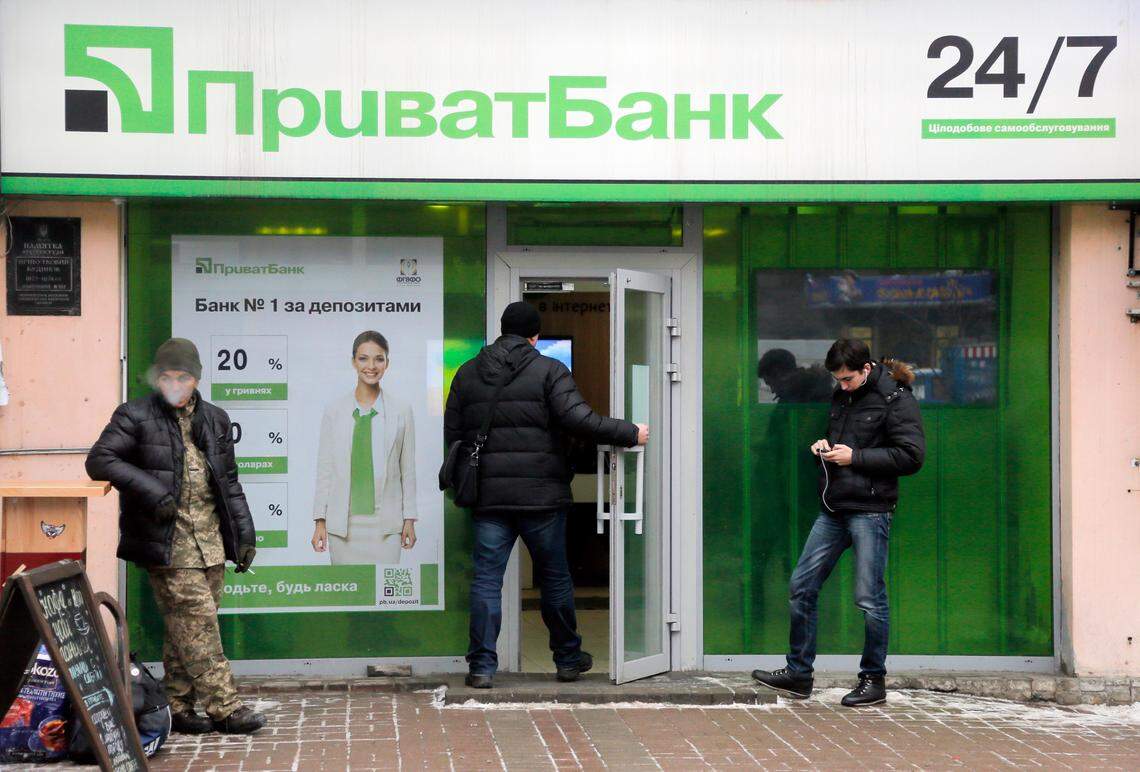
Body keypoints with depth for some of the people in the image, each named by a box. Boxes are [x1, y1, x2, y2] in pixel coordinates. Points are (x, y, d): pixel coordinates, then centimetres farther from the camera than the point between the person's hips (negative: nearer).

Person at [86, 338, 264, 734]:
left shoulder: (214, 419, 15)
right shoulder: (135, 416, -1)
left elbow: (229, 481, 20)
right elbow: (99, 460, -9)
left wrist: (244, 533, 14)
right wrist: (149, 490, -19)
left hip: (210, 539, 5)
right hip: (168, 541, -5)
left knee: (186, 627, 8)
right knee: (197, 620, -10)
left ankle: (177, 707, 15)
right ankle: (224, 708, -9)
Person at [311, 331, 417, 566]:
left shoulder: (401, 411, 3)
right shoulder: (334, 410, 3)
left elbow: (408, 469, 6)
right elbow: (324, 469, 4)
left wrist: (409, 519, 3)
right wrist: (320, 521, 0)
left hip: (385, 522, -1)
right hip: (343, 522, 1)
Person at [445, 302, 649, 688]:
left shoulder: (468, 373, 10)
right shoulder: (548, 370, -3)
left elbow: (451, 435, 11)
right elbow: (577, 418, -14)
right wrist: (630, 433, -6)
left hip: (489, 496, 2)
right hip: (541, 494, -2)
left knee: (486, 579, 4)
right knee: (555, 578, 11)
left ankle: (481, 666, 0)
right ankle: (568, 659, 22)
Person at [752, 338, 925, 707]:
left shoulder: (895, 399, -8)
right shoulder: (842, 396, 15)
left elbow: (912, 456, -14)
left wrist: (855, 457, -16)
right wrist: (825, 446, 6)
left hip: (869, 510, -8)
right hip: (833, 510, 8)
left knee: (869, 597, -3)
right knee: (802, 586, 7)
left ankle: (874, 680, 10)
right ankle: (798, 673, 16)